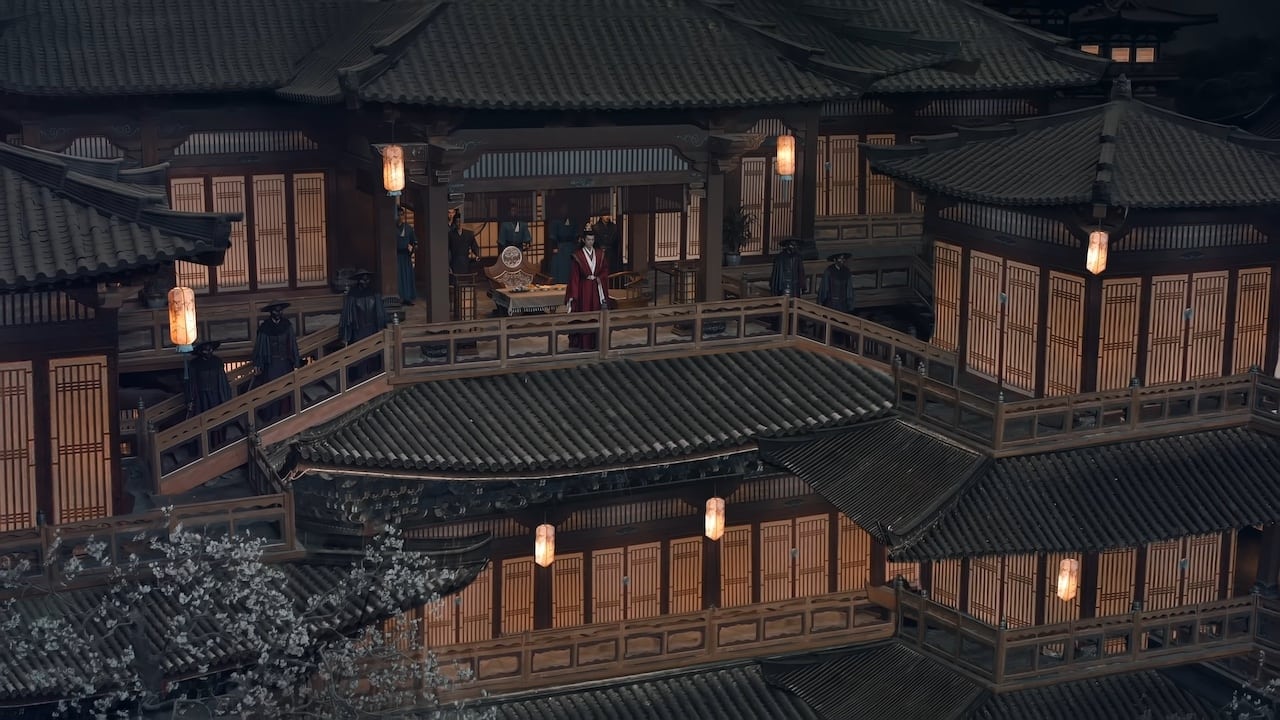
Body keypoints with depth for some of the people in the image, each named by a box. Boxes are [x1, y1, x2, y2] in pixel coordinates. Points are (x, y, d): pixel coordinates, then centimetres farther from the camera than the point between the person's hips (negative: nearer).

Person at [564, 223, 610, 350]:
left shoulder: (600, 255, 7)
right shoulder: (578, 256, -5)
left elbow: (605, 271, 12)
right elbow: (574, 276, -7)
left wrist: (599, 278, -9)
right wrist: (573, 295, -12)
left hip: (596, 289, 4)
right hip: (583, 289, -4)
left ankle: (595, 342, 9)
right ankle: (583, 343, 0)